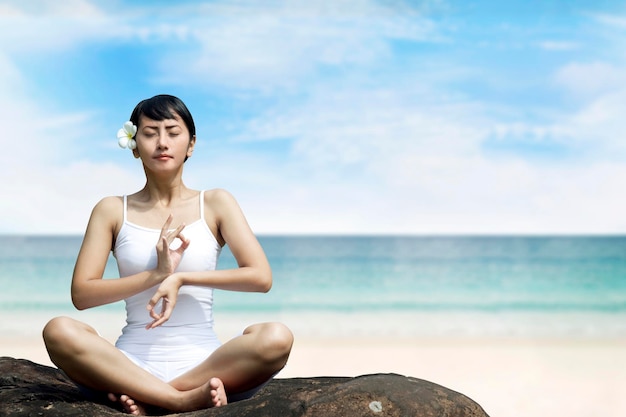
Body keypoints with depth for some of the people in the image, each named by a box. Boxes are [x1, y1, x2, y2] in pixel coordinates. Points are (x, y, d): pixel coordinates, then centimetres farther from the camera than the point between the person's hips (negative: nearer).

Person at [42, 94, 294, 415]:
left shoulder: (215, 204, 8)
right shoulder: (112, 210, 8)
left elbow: (261, 277, -3)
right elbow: (81, 294, -1)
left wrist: (182, 277, -10)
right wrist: (155, 275, -12)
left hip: (202, 362, 0)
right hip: (133, 362, 0)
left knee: (276, 338, -30)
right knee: (59, 331, -29)